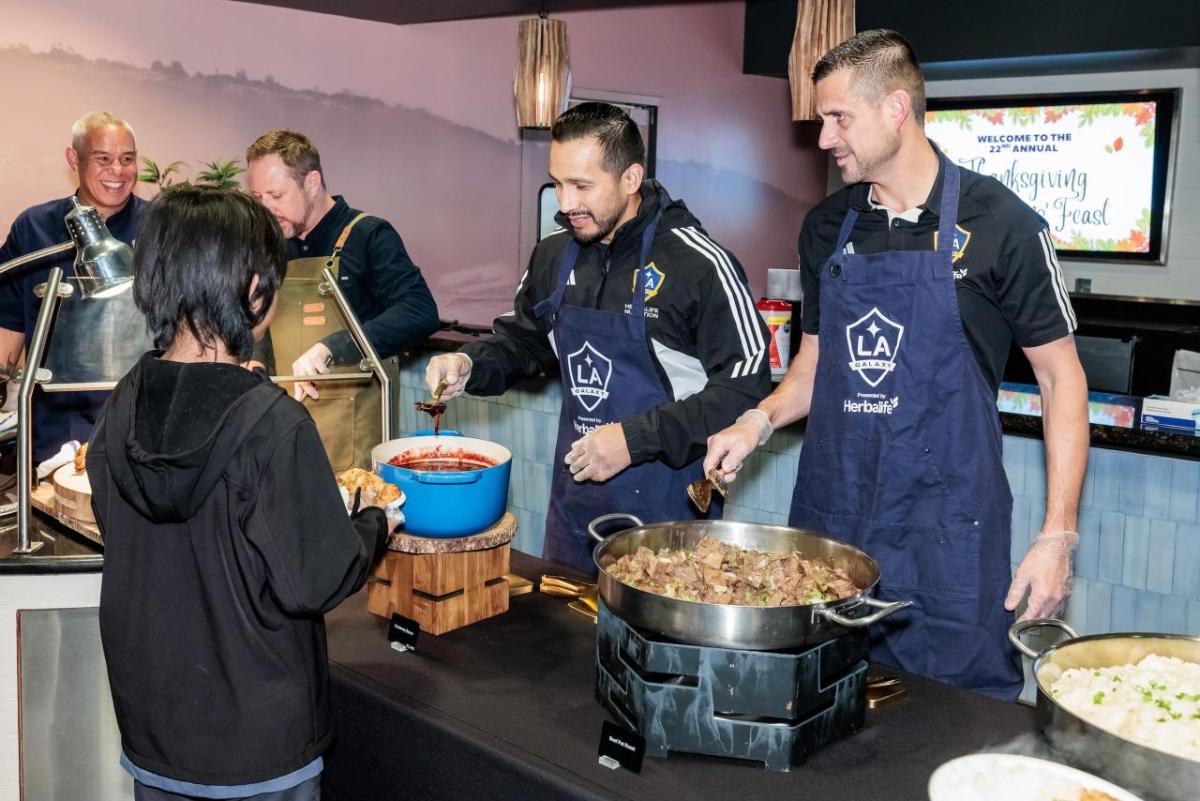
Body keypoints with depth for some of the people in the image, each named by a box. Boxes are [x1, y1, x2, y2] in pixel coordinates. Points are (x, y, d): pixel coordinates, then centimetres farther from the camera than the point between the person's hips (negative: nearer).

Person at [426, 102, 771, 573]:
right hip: (574, 499, 6)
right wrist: (471, 366, -2)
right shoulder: (554, 256, 3)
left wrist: (636, 438, -22)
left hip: (664, 508, -5)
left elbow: (746, 388, -17)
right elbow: (524, 341, 19)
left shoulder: (698, 264, -16)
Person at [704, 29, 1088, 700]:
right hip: (829, 518, 4)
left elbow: (1062, 376, -3)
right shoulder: (826, 229, 7)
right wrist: (761, 420, -2)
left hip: (947, 533, -4)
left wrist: (1059, 535, -8)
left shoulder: (1000, 223, -7)